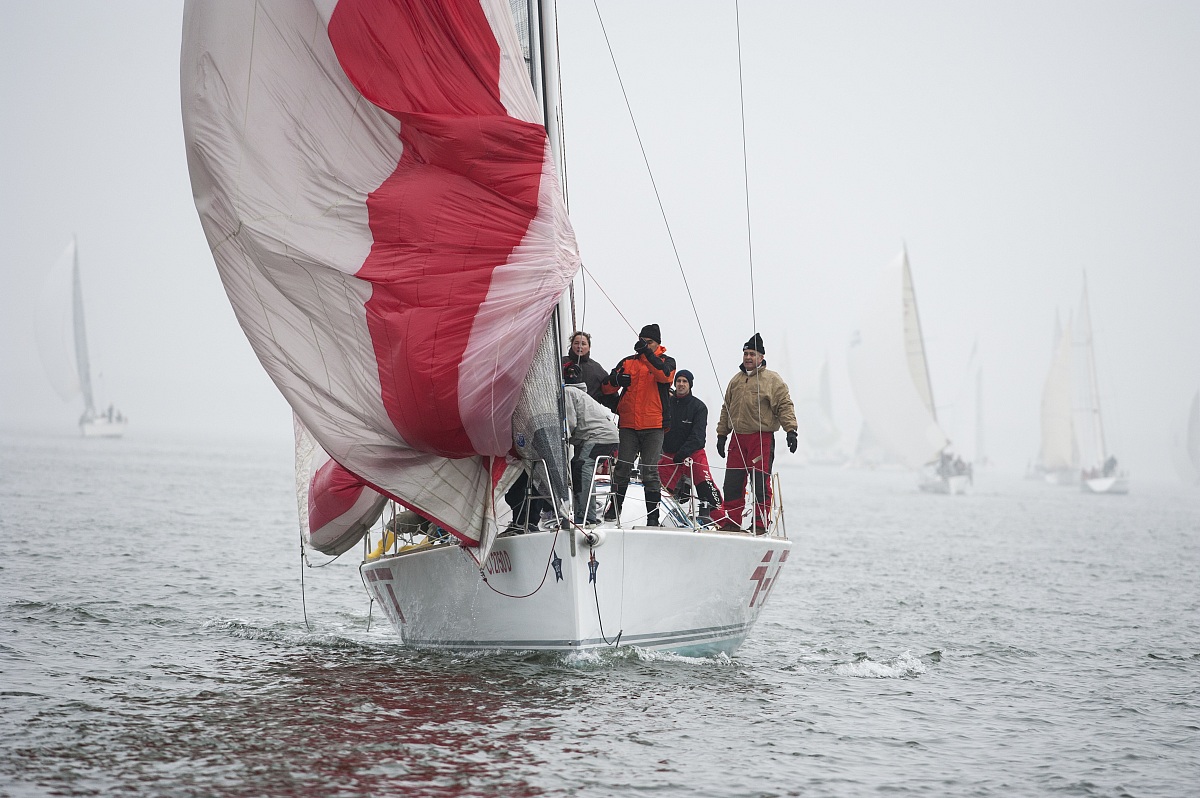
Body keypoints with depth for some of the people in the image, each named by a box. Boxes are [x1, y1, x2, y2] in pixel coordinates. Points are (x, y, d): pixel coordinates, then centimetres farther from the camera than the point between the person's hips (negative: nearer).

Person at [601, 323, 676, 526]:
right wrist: (616, 380, -15)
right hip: (628, 425, 2)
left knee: (650, 472, -2)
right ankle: (614, 508, 13)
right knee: (622, 467, 0)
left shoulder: (666, 362, 7)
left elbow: (665, 375, -17)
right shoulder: (628, 363, 13)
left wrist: (647, 353, -24)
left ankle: (652, 515, 1)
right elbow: (607, 388, 8)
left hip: (653, 427, -2)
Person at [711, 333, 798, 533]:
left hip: (762, 438, -5)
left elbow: (785, 406, -4)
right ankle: (731, 521, 11)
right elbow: (726, 409, 24)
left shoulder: (772, 380, 1)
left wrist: (791, 430, -16)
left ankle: (760, 523, -1)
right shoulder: (736, 380, 18)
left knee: (760, 483, -6)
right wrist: (722, 434, 20)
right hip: (737, 439, 5)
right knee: (732, 483, 3)